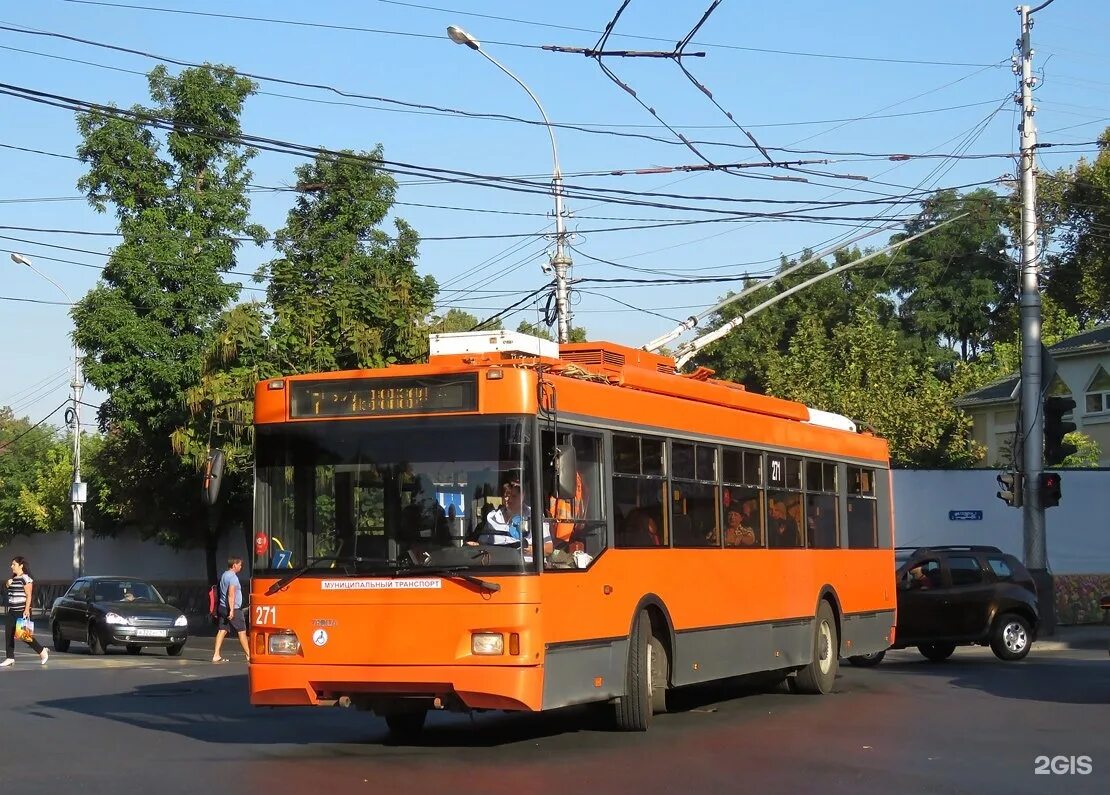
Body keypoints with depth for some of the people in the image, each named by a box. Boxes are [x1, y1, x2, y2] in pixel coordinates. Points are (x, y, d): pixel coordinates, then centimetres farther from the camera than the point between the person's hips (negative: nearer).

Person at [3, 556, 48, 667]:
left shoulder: (26, 578, -11)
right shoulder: (13, 578, 16)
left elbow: (28, 595, -15)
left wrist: (27, 609, -23)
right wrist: (8, 585, 8)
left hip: (21, 611, -9)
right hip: (11, 611, 9)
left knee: (24, 635, -7)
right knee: (8, 635, 3)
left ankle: (42, 651, 7)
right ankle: (10, 658, 5)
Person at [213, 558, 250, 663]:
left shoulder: (224, 575, 16)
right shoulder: (233, 576, -14)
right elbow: (231, 594, -23)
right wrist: (231, 610, -26)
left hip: (223, 607, 9)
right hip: (234, 609, -9)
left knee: (222, 630, 3)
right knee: (242, 631, 0)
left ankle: (216, 655, -4)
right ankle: (249, 655, 4)